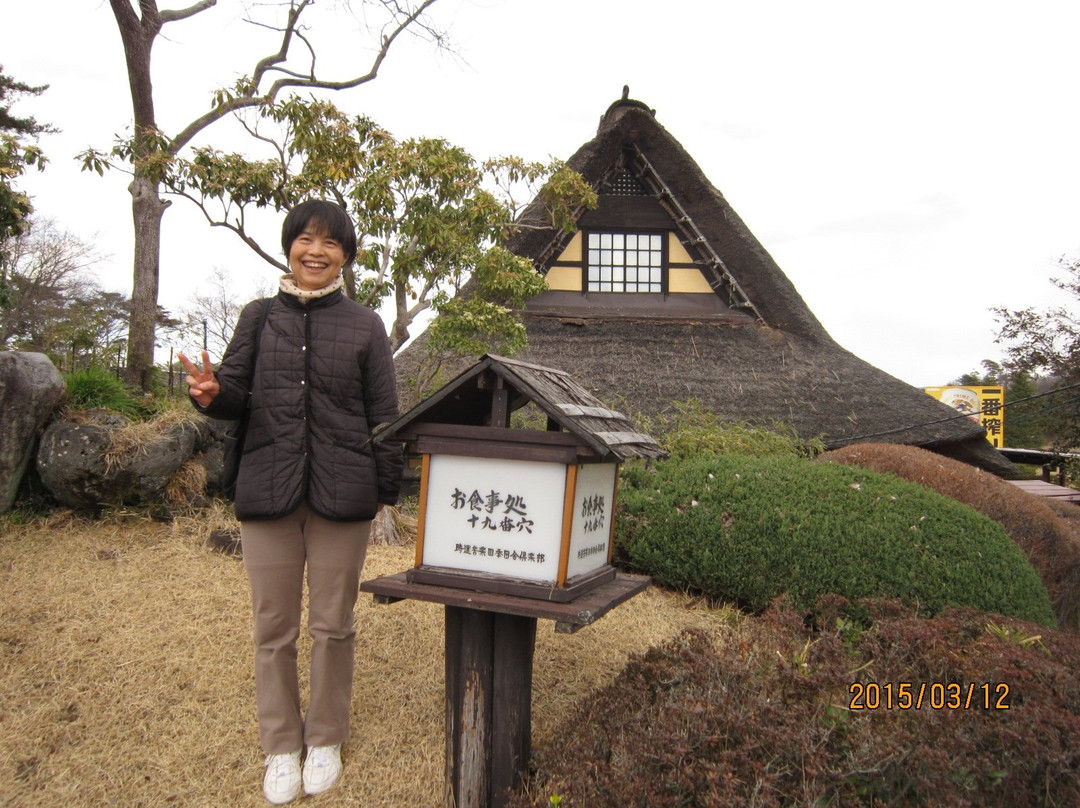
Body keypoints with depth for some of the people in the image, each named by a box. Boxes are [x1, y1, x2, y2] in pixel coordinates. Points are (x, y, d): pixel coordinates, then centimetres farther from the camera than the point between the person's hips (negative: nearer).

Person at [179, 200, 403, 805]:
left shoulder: (365, 326, 5)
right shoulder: (260, 317, 9)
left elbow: (385, 415, 5)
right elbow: (237, 396, 7)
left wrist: (387, 489, 2)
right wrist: (212, 394, -16)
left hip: (341, 495, -1)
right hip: (268, 491, 1)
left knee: (333, 624, 10)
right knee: (274, 628, 9)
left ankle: (325, 739, 30)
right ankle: (282, 745, 28)